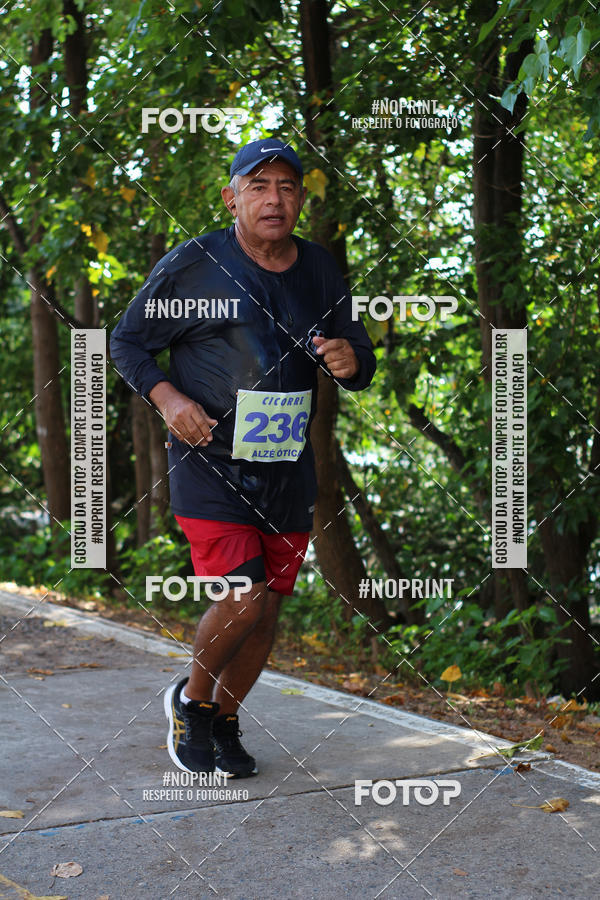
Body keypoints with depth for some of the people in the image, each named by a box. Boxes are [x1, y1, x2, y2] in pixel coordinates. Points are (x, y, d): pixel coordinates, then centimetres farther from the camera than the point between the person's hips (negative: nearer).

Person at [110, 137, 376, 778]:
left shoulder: (320, 270, 8)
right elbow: (126, 342, 3)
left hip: (289, 473, 5)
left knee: (267, 611, 9)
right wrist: (168, 398, -15)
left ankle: (224, 720, 33)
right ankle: (191, 700, 14)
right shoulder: (193, 264, -5)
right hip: (209, 466, -4)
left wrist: (351, 362, -9)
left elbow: (360, 361, 16)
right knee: (241, 599, -16)